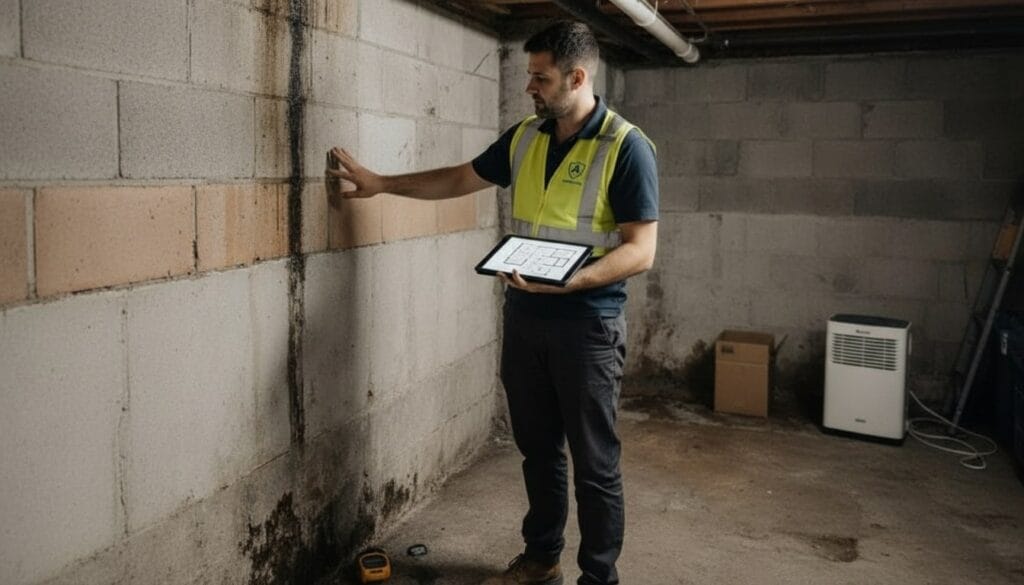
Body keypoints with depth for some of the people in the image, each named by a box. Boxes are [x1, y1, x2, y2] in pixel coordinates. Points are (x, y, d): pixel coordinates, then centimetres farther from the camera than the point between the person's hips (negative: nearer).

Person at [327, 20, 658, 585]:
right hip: (523, 320, 6)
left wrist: (568, 281, -27)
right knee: (537, 449, 18)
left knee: (594, 463, 5)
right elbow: (460, 179, 20)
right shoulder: (524, 137, 8)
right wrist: (380, 183, 17)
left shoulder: (627, 147, -12)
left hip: (587, 326, -6)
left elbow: (640, 250, -15)